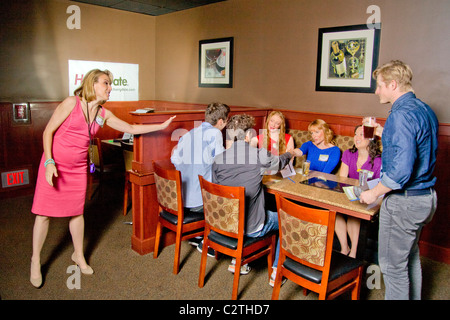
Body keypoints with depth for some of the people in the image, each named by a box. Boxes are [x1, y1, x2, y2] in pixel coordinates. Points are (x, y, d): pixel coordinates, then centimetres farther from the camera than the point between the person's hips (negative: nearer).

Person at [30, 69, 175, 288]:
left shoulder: (103, 114, 4)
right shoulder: (72, 103, -12)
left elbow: (131, 128, 9)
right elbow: (48, 131, -10)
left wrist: (162, 126, 7)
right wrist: (49, 162, -18)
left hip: (78, 168, 5)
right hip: (55, 165, -4)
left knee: (77, 211, 12)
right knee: (44, 212, 2)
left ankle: (78, 255, 30)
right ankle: (36, 261, 20)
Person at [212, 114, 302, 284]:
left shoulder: (218, 159, -5)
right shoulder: (259, 155, -15)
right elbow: (279, 162, 8)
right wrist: (292, 153, 31)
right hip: (251, 228, -5)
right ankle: (277, 271, 24)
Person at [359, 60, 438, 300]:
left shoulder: (401, 115, -22)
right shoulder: (425, 110, 8)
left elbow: (401, 170, -28)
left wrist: (374, 193, -16)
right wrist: (386, 134, 20)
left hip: (404, 201, -10)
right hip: (426, 197, 10)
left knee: (392, 264, 5)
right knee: (410, 257, 25)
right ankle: (412, 297, 42)